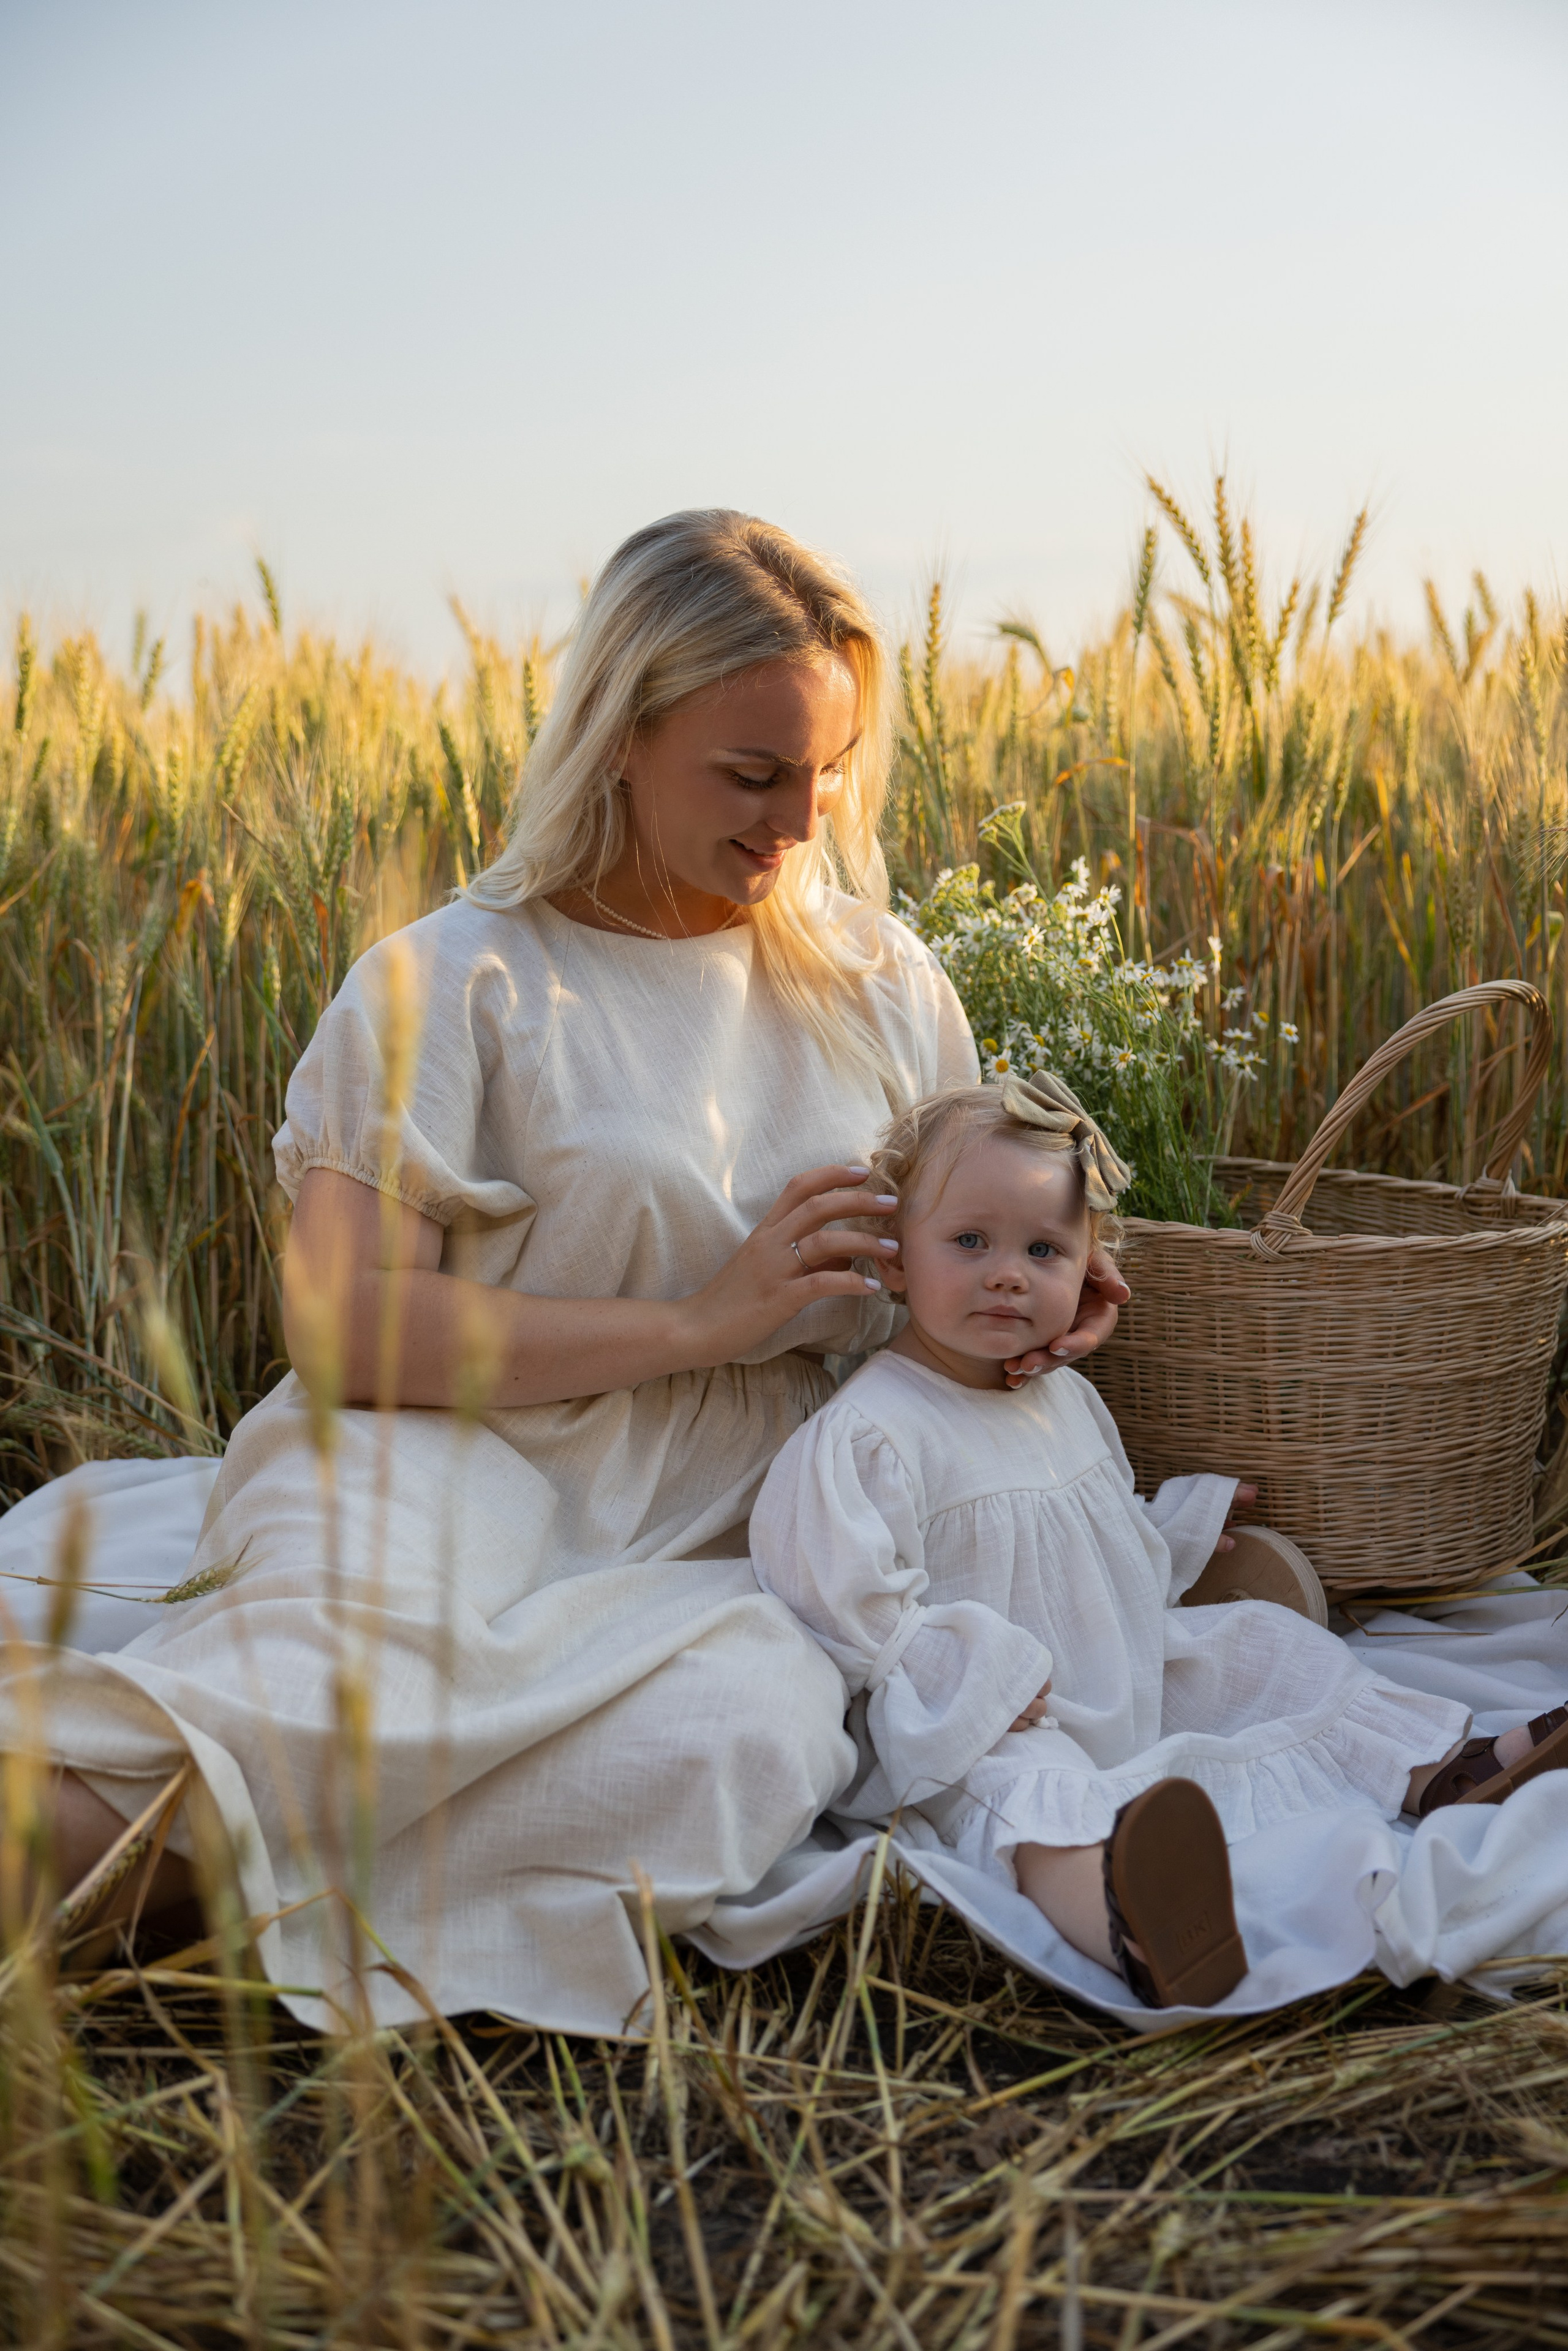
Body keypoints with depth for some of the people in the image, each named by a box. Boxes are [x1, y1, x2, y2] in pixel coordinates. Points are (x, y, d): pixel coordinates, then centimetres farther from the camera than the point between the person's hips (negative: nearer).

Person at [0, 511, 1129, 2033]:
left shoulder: (882, 991, 14)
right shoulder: (452, 983, -1)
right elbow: (342, 1324, -11)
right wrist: (701, 1322, -14)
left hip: (723, 1550, 4)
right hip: (458, 1478, -3)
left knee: (738, 1738, -35)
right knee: (370, 1634, -42)